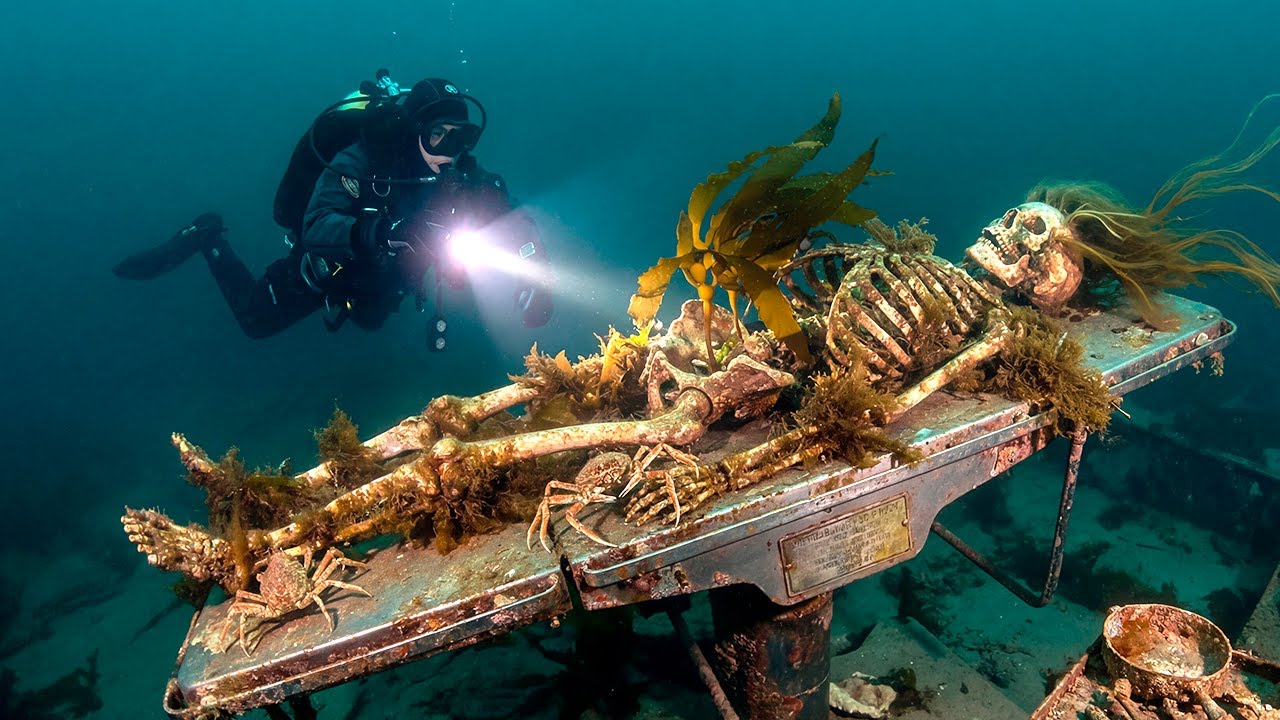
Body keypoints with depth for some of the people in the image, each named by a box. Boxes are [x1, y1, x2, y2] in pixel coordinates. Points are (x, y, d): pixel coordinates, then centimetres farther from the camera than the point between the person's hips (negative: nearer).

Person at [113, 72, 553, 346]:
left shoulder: (456, 169, -22)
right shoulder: (362, 158, -37)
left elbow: (512, 219, -21)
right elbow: (317, 229, -47)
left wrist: (529, 270, -40)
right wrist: (372, 231, -68)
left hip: (381, 273, 5)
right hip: (326, 263, -5)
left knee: (369, 320, 32)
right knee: (255, 321, 14)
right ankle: (208, 240, 31)